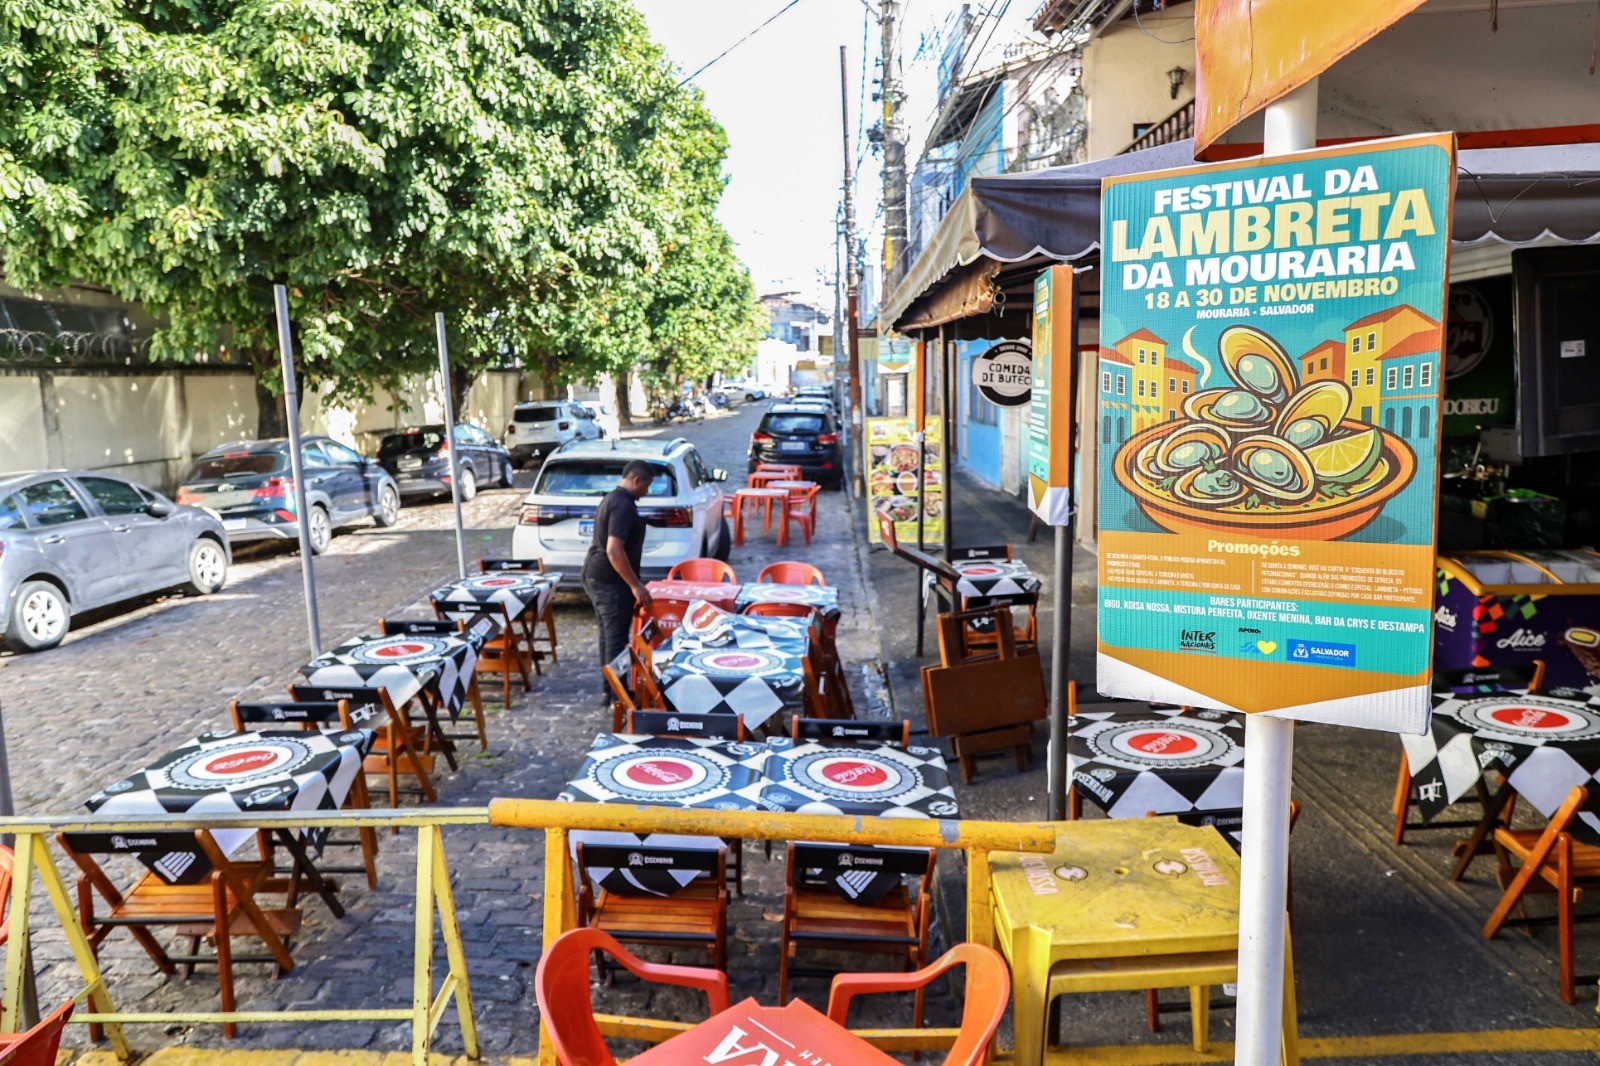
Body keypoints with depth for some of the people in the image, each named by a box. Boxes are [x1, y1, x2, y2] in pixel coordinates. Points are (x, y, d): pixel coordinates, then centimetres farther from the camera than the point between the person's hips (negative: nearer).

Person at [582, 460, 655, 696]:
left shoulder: (611, 499, 15)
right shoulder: (624, 505, -18)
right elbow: (614, 550, -26)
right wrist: (635, 585, -22)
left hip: (595, 576, 10)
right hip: (610, 581, -10)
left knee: (608, 633, 16)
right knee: (616, 637, -3)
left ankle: (608, 687, 24)